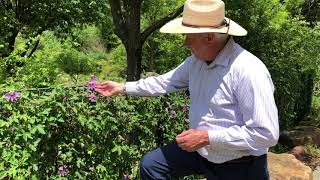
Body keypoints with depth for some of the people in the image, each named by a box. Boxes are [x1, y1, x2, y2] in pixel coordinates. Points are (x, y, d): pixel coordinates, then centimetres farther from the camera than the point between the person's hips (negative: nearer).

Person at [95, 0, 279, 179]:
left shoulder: (249, 71, -28)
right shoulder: (196, 60, -3)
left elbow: (267, 133, -28)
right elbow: (166, 82, 11)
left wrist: (207, 137, -27)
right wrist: (122, 87, 11)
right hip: (200, 150, 7)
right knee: (150, 164, 6)